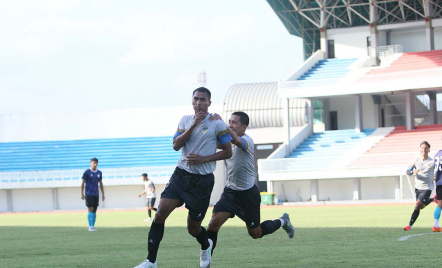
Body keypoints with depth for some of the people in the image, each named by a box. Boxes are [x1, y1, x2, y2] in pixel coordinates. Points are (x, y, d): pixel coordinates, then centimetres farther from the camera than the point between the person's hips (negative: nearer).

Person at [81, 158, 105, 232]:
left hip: (96, 194, 5)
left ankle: (93, 226, 9)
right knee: (90, 209, -12)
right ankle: (90, 226, -11)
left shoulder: (99, 173, 9)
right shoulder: (87, 172, -5)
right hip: (89, 194, -5)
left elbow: (101, 184, 16)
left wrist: (103, 194, 11)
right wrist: (82, 194, -6)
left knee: (94, 210, 5)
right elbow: (83, 183, -2)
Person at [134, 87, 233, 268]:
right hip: (181, 174, 3)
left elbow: (227, 152, -4)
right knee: (160, 214, -14)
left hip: (202, 180, -3)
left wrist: (204, 159, -15)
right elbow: (176, 145, -4)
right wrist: (193, 126, -13)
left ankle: (206, 246, 40)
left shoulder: (217, 124, -5)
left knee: (193, 227, 3)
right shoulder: (185, 120, 7)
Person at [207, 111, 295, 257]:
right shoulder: (228, 143, 4)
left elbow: (236, 140, -41)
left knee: (255, 233, 9)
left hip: (248, 193, -6)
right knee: (213, 224, -13)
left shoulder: (247, 140, -20)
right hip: (230, 191, 6)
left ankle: (282, 221, 36)